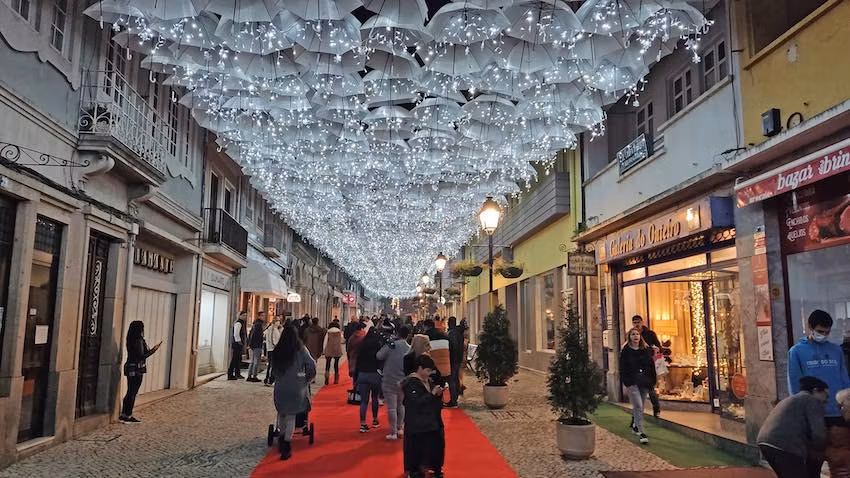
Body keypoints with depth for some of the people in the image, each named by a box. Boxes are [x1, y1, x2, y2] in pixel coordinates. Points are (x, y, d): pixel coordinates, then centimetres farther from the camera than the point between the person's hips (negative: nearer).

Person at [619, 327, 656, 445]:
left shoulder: (646, 350, 8)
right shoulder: (626, 351, -1)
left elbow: (651, 366, 10)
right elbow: (623, 369, -3)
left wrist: (652, 381, 4)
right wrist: (627, 383, -10)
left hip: (644, 382, 4)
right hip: (632, 382, -4)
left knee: (639, 406, 12)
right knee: (638, 406, -12)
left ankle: (634, 425, 31)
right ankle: (642, 432, -14)